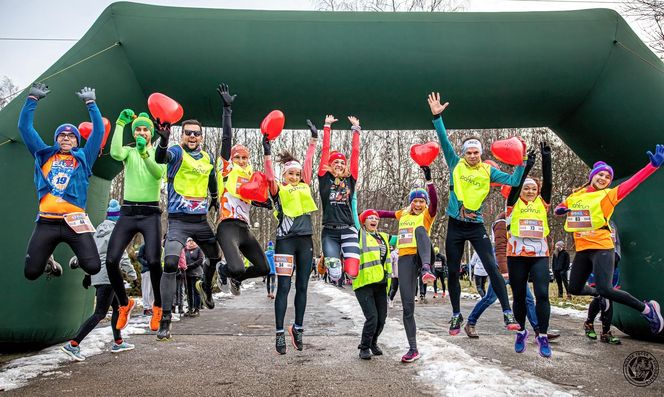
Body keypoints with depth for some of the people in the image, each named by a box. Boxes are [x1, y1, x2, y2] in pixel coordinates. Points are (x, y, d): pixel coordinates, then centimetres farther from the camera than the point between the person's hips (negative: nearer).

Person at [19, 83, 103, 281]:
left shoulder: (83, 158, 13)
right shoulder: (44, 155, 16)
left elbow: (99, 130, 9)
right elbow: (25, 127, 17)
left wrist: (90, 102, 11)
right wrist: (32, 98, 15)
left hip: (74, 222, -1)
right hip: (46, 223, 2)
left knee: (93, 267, -12)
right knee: (31, 272, -1)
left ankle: (78, 260, 25)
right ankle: (49, 263, 35)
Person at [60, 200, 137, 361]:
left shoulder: (99, 229, 13)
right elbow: (121, 256, -13)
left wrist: (88, 273, 20)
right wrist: (133, 275, -5)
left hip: (97, 274, 9)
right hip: (108, 276, -9)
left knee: (117, 307, 18)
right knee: (100, 313, -8)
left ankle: (118, 343, 25)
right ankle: (73, 345, -12)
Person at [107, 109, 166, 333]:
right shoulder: (128, 152, 10)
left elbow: (159, 174, -15)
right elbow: (115, 154, -15)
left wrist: (145, 153, -28)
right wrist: (120, 124, -14)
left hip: (150, 213, -2)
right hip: (128, 212, 2)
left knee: (153, 262, -16)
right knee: (111, 261, -7)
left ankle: (158, 306, 7)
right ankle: (124, 304, 16)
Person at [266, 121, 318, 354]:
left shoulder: (304, 186, 15)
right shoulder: (278, 189, 4)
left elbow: (308, 162, 14)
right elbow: (269, 178, -15)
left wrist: (313, 139, 15)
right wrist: (267, 154, -23)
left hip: (305, 240, 5)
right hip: (286, 240, -5)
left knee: (302, 286, 9)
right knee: (284, 287, -5)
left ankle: (298, 328, 20)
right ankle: (280, 333, -1)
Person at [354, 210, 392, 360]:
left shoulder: (383, 237, 18)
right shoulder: (359, 235, 0)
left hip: (380, 284, 6)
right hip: (364, 283, -6)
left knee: (381, 318, 7)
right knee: (372, 317, -13)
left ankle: (373, 343, 32)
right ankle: (364, 347, 7)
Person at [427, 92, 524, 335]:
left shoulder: (488, 171, 4)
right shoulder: (456, 165, 2)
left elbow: (513, 181, -1)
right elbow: (444, 141, -6)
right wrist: (437, 116, -14)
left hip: (476, 226, -1)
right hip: (455, 226, 1)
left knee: (492, 267, -11)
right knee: (453, 272, 7)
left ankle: (508, 313, -4)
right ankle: (456, 315, 22)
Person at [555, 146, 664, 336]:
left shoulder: (608, 195, 0)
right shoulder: (576, 195, 11)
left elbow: (632, 183, -12)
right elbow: (560, 208, 22)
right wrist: (561, 209, -3)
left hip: (602, 248, -5)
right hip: (582, 249, 5)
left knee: (605, 289, -20)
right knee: (574, 288, 11)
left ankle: (647, 308, 0)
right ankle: (599, 294, 42)